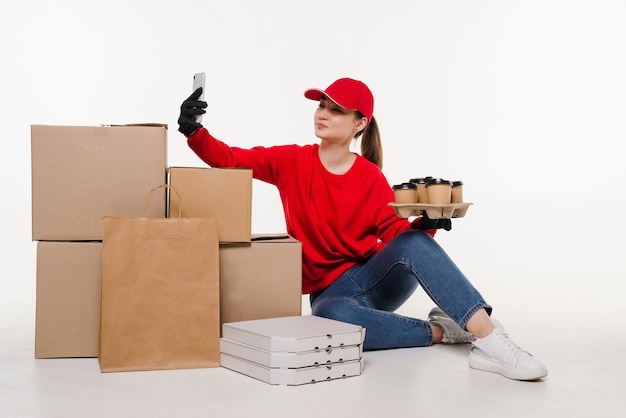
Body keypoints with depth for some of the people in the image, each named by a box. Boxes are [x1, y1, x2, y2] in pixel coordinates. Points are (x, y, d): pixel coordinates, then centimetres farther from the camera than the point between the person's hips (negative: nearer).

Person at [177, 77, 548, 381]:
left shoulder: (372, 178, -2)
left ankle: (489, 339, -35)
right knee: (332, 315, -39)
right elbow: (230, 159, -5)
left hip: (375, 277, 1)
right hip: (329, 292, -1)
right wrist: (194, 131, -22)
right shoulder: (291, 161, -1)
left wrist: (425, 225, -26)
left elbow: (396, 233, -5)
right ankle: (437, 331, -21)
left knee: (413, 242, -32)